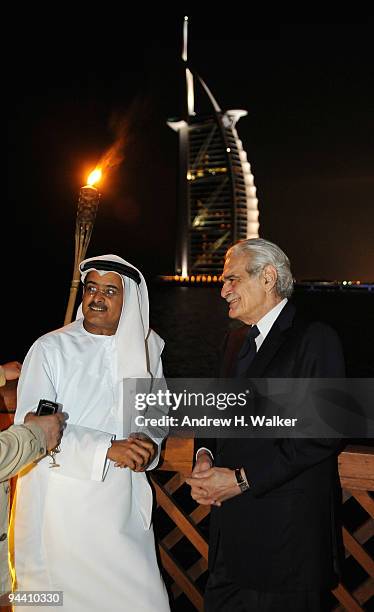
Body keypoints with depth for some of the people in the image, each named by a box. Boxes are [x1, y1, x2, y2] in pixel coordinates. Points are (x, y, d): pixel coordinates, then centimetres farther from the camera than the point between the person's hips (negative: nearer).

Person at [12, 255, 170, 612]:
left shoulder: (145, 348, 3)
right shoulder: (50, 349, -8)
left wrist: (150, 442, -7)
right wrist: (107, 448, -21)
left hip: (123, 502, 3)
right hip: (63, 501, -3)